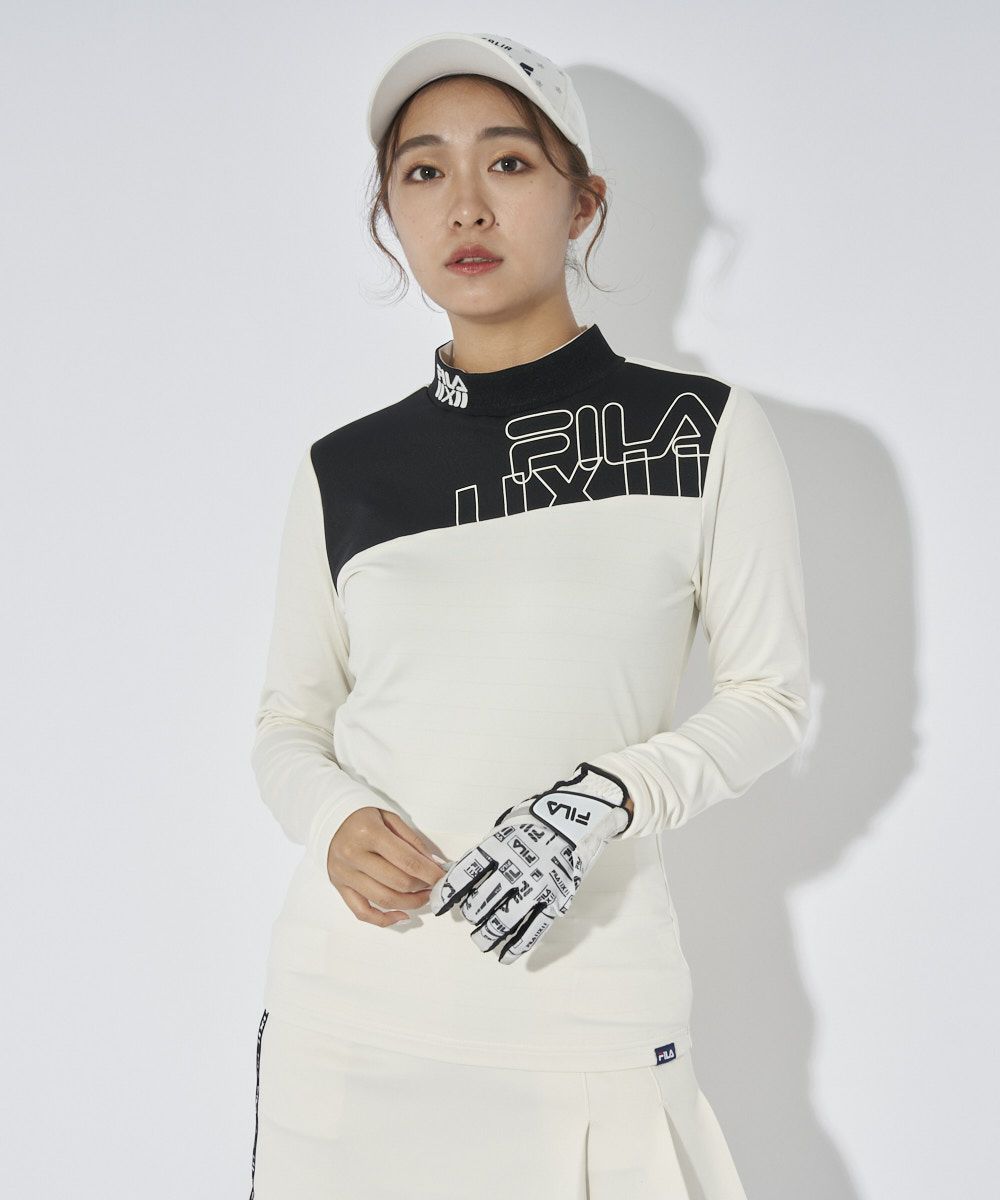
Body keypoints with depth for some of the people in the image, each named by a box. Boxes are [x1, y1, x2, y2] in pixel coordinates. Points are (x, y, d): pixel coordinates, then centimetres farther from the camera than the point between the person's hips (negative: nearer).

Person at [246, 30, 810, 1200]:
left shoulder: (705, 433, -2)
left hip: (584, 1004, -2)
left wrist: (611, 796, -16)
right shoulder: (341, 470, 4)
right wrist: (337, 821, -11)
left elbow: (770, 694, 1)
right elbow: (289, 722, 10)